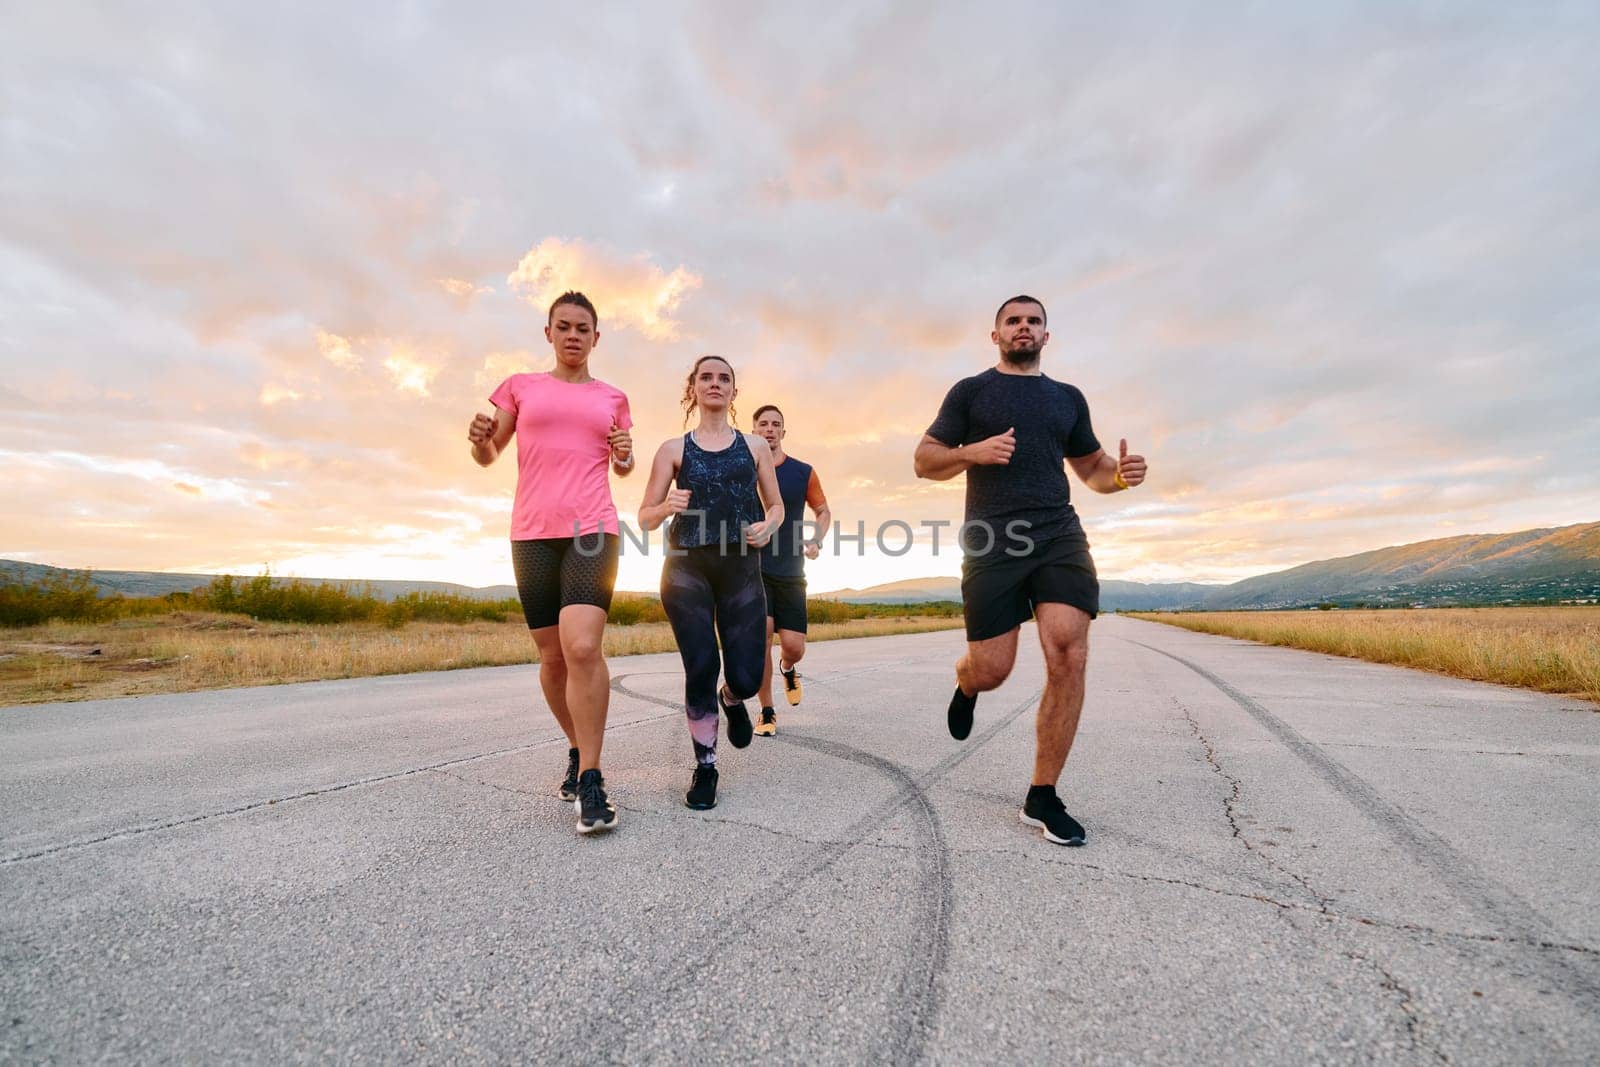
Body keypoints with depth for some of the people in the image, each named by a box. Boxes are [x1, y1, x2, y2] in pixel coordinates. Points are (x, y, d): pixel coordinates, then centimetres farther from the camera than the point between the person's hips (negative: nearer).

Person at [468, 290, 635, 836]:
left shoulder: (612, 397, 14)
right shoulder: (520, 386, 14)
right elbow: (486, 456, 16)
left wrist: (626, 455, 0)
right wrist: (479, 436, -7)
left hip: (592, 529, -1)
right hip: (532, 533, 2)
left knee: (582, 647, -20)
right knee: (552, 657, 7)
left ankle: (590, 779, -8)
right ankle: (577, 750, 30)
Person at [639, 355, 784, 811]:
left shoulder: (755, 446, 11)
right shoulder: (673, 449, 8)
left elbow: (776, 505, 17)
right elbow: (645, 517, 7)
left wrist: (767, 526, -6)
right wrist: (669, 507, -15)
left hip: (742, 569, 1)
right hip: (686, 568, -1)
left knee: (746, 677, -3)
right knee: (700, 668, -4)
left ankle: (731, 699, 37)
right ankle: (705, 768, 18)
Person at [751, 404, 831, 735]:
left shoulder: (804, 472, 4)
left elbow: (823, 512, 15)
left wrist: (816, 540, -2)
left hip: (791, 572, 1)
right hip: (753, 569, -1)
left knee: (794, 647, -4)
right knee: (761, 631, -17)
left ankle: (787, 669, 36)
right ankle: (767, 713, 2)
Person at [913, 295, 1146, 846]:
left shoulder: (1068, 398, 20)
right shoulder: (970, 391, 11)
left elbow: (1091, 467, 26)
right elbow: (924, 461, 6)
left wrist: (1121, 475, 2)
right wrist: (972, 452, -14)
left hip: (1059, 536, 3)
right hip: (991, 542, -2)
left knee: (1069, 658, -12)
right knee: (991, 670, -4)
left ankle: (1042, 798, 3)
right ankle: (966, 686, 37)